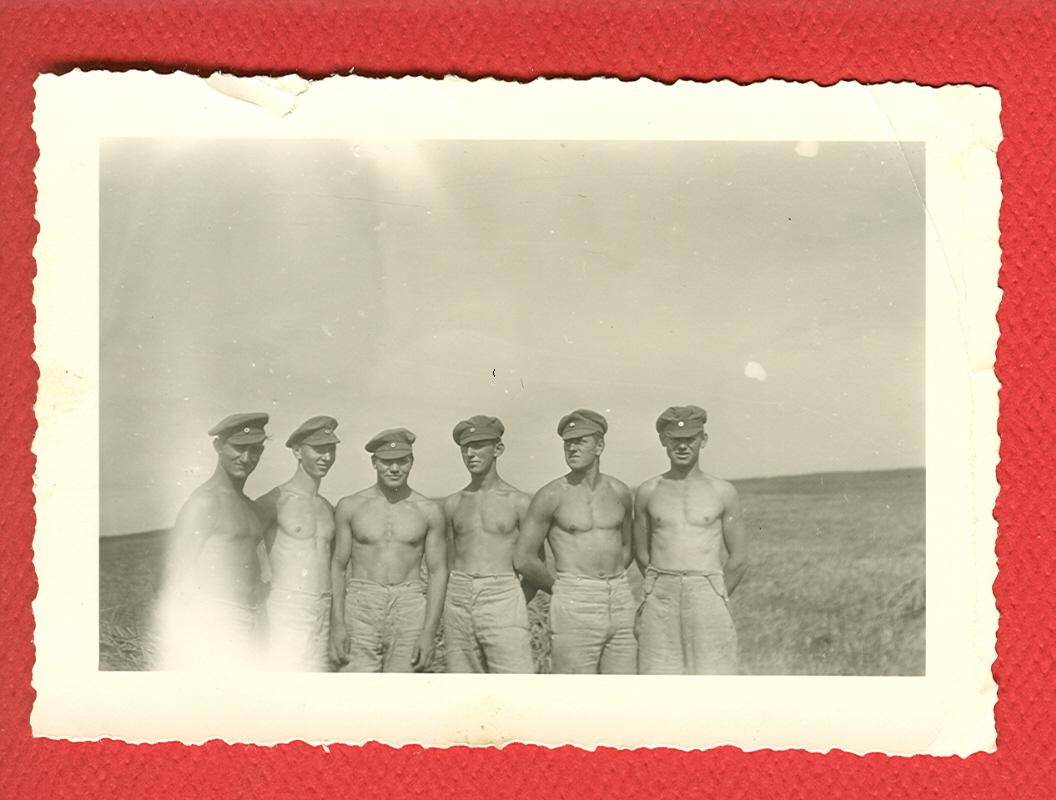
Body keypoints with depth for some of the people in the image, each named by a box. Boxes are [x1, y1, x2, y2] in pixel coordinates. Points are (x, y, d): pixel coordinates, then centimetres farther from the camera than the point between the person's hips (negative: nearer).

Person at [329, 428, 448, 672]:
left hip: (409, 611, 0)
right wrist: (337, 623, -4)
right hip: (361, 609, 0)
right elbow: (338, 566, 6)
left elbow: (438, 572, 4)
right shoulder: (351, 506, 5)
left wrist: (429, 631, -4)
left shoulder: (429, 510, 4)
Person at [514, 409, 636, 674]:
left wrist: (612, 587, 11)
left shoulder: (619, 492, 9)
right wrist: (562, 590, 6)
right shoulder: (551, 495, -5)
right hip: (574, 609, -5)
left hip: (621, 605, 5)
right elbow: (523, 559, -3)